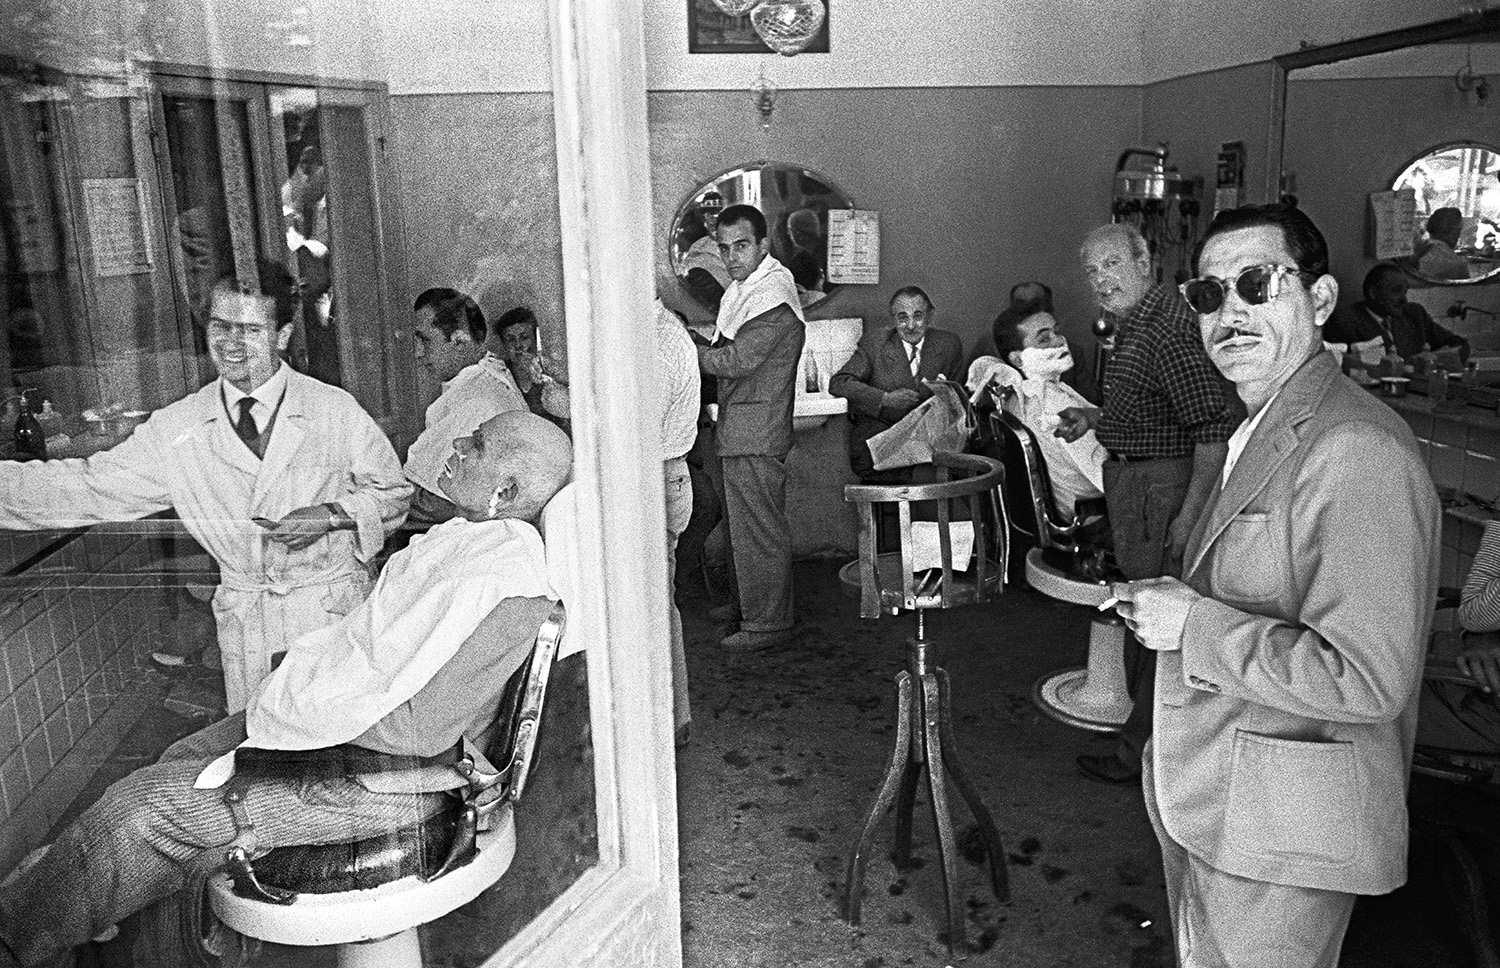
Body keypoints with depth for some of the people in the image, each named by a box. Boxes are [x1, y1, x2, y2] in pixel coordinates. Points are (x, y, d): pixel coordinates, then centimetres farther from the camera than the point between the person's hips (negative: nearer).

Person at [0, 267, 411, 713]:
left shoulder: (336, 410, -6)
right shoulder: (175, 428, 0)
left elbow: (392, 492, 0)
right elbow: (89, 486, 2)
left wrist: (332, 515, -16)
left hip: (336, 610, -2)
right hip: (244, 622, 2)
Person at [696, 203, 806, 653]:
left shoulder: (774, 294, -16)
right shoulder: (741, 288, 17)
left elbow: (737, 360, -21)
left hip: (756, 433, -10)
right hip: (740, 429, 10)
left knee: (759, 528, -3)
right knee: (746, 525, 19)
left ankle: (767, 623, 7)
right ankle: (749, 603, 32)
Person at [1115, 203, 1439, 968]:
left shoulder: (1355, 451, -24)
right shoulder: (1258, 435, 8)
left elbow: (1368, 679, -30)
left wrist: (1195, 627, -23)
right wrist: (1165, 609, 4)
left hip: (1278, 836, -9)